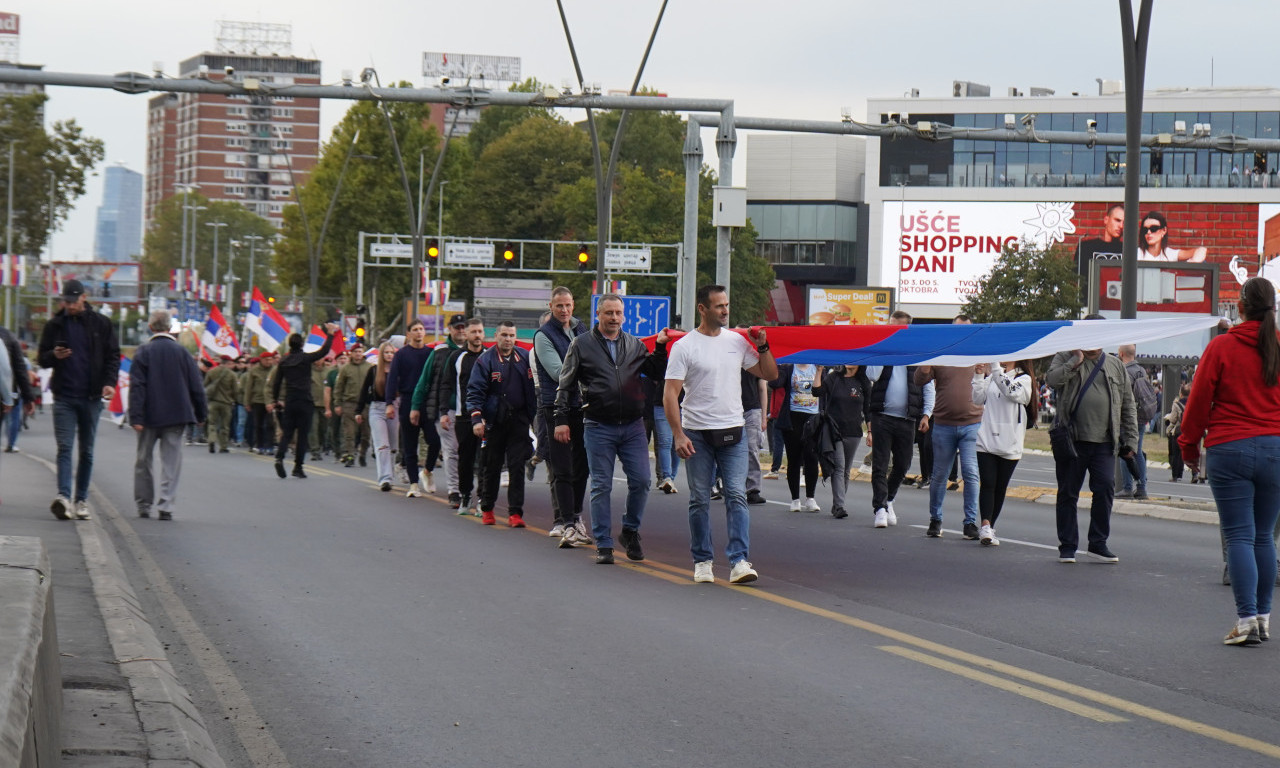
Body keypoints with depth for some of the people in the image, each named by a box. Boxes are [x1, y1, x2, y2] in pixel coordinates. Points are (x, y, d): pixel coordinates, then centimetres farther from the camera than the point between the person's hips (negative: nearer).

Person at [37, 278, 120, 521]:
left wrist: (110, 382, -9)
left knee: (87, 451, 7)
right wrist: (54, 355, -12)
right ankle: (64, 496, -19)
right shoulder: (54, 325, 6)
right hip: (63, 396, 0)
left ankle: (81, 499, 13)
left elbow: (113, 355, 6)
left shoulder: (100, 323, 3)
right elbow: (41, 358, 11)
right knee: (64, 447, -11)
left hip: (91, 397, 1)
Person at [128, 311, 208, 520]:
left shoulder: (143, 352, -4)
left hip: (150, 416, -1)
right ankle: (165, 506, -5)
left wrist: (136, 417, -11)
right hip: (176, 415, 1)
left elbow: (137, 387, -10)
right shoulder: (182, 352, 1)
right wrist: (201, 414, 12)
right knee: (171, 461, 3)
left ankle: (143, 505, 18)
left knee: (143, 460, 12)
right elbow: (196, 386, 3)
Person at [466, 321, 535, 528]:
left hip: (519, 422, 2)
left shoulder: (525, 358, 7)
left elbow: (533, 389, 12)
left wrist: (535, 416, 6)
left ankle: (515, 512, -1)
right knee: (492, 467, 7)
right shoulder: (485, 360, -3)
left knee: (517, 467, -3)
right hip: (494, 423, -2)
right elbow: (475, 392, -7)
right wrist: (476, 418, -17)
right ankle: (487, 509, 22)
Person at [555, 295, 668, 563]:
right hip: (598, 427, -2)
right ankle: (603, 544, 7)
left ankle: (630, 531, 19)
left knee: (641, 481, -3)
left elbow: (656, 373, 12)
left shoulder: (634, 344, 12)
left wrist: (660, 348, -2)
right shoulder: (582, 345, 4)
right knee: (601, 486, 0)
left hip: (633, 427, 3)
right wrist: (562, 420, 0)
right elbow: (565, 385, 6)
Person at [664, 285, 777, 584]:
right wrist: (678, 434, -16)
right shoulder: (684, 346, -5)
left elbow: (770, 375, 15)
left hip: (732, 431, 2)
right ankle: (702, 561, 16)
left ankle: (739, 561, -10)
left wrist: (762, 347, -1)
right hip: (697, 434, -2)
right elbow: (670, 394, -8)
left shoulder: (737, 341, 8)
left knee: (737, 495, -7)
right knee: (699, 500, 6)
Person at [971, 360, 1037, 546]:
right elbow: (977, 399, 5)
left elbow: (1012, 392, -19)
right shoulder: (991, 376, 12)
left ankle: (989, 529, 15)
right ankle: (986, 527, -21)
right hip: (987, 438, 1)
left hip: (1010, 444, -1)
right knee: (987, 484, -11)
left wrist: (995, 368, -24)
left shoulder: (1024, 379, 1)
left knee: (1000, 487, 5)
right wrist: (979, 375, -5)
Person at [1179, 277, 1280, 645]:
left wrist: (1189, 447, 9)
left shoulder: (1221, 347, -5)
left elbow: (1199, 400, -2)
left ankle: (1246, 618, -11)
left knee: (1239, 536, -3)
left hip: (1229, 449, -3)